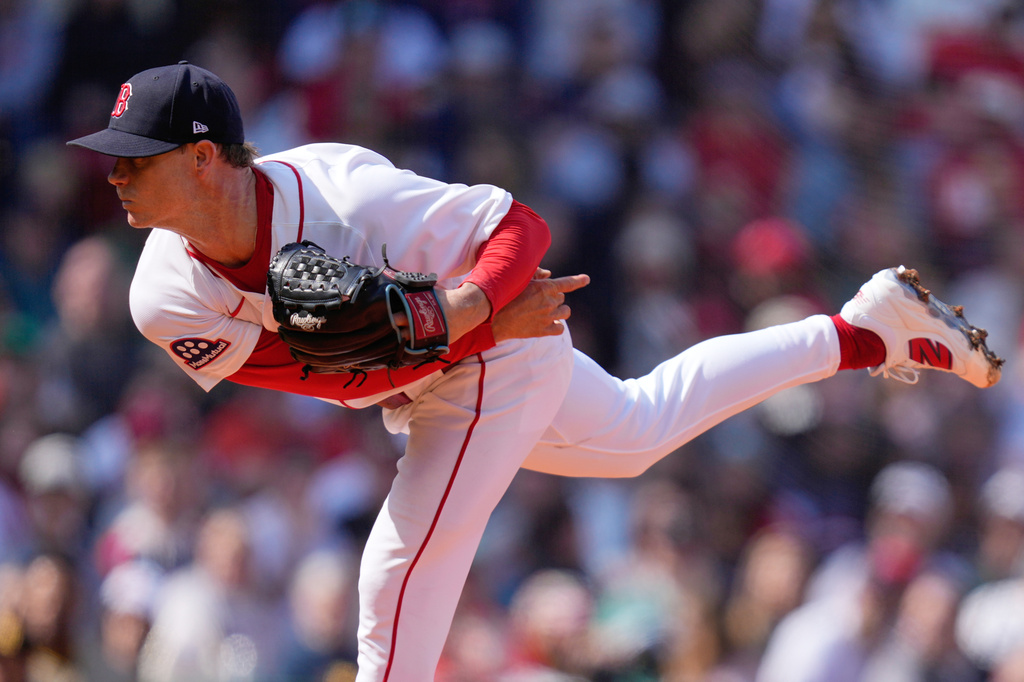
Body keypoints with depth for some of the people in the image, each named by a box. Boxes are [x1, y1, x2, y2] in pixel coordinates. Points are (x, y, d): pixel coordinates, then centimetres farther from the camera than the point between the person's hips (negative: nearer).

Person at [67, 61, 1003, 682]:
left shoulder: (339, 192, -36)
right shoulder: (168, 302, -22)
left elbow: (520, 224, -26)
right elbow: (338, 376, -24)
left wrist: (461, 309, -44)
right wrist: (488, 321, -34)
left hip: (501, 365, -7)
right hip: (430, 383, 7)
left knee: (399, 582, -11)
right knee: (640, 428, 26)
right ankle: (864, 330, 41)